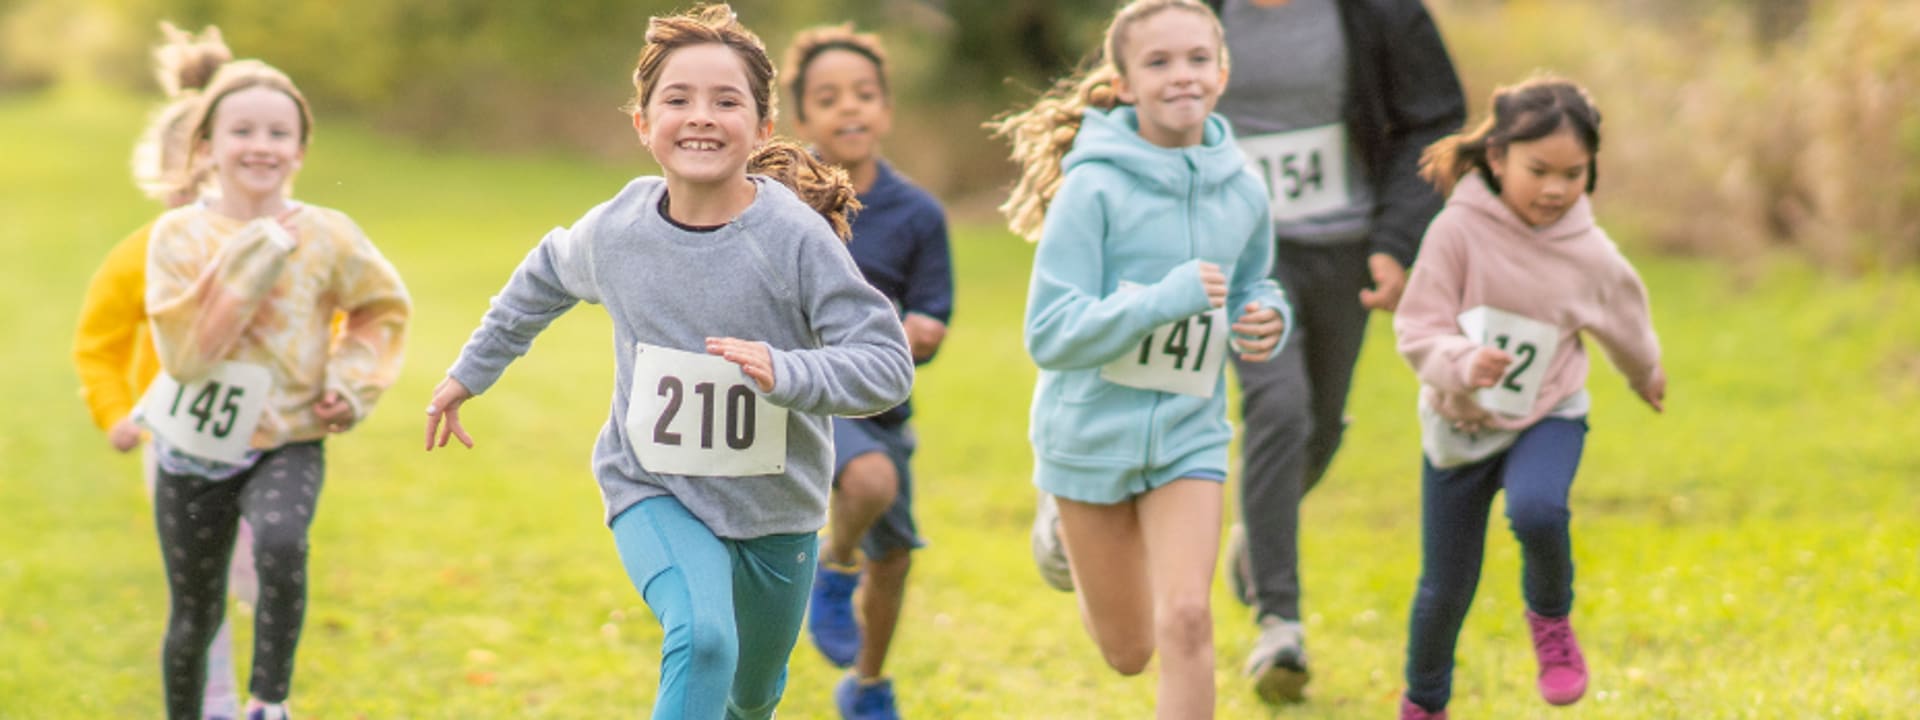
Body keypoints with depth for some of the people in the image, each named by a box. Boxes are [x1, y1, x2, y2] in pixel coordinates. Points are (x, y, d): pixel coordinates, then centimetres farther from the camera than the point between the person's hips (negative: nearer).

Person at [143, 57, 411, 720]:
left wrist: (353, 383, -4)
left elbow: (382, 309, 11)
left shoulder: (327, 236, -7)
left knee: (280, 542, -33)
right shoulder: (179, 235, -8)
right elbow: (183, 352, -18)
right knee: (193, 616, 11)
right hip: (193, 445, 1)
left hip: (285, 442, -1)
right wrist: (245, 266, -23)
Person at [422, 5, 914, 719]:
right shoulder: (614, 229, -11)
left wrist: (785, 373, -39)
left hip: (774, 506, 1)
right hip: (654, 492, -1)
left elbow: (887, 362, -22)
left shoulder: (797, 238, -21)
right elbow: (548, 275, 13)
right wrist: (471, 370, 21)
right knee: (702, 639, -30)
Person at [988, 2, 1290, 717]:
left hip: (1188, 433, 3)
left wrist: (1265, 318, -8)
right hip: (1093, 434, -2)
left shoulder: (1242, 190, -4)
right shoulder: (1095, 188, -18)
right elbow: (1049, 335, -22)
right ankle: (1064, 526, 45)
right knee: (1128, 651, 13)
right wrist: (1165, 298, -33)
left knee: (1186, 617, -15)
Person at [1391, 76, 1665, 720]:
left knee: (1536, 510, -33)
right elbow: (1417, 329, -19)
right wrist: (1463, 365, -38)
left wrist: (1646, 376, 29)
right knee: (1446, 587, 8)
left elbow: (1626, 325, 12)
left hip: (1547, 418, 0)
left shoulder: (1590, 256, -10)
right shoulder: (1459, 230, -18)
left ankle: (1550, 617, -2)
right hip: (1459, 424, 0)